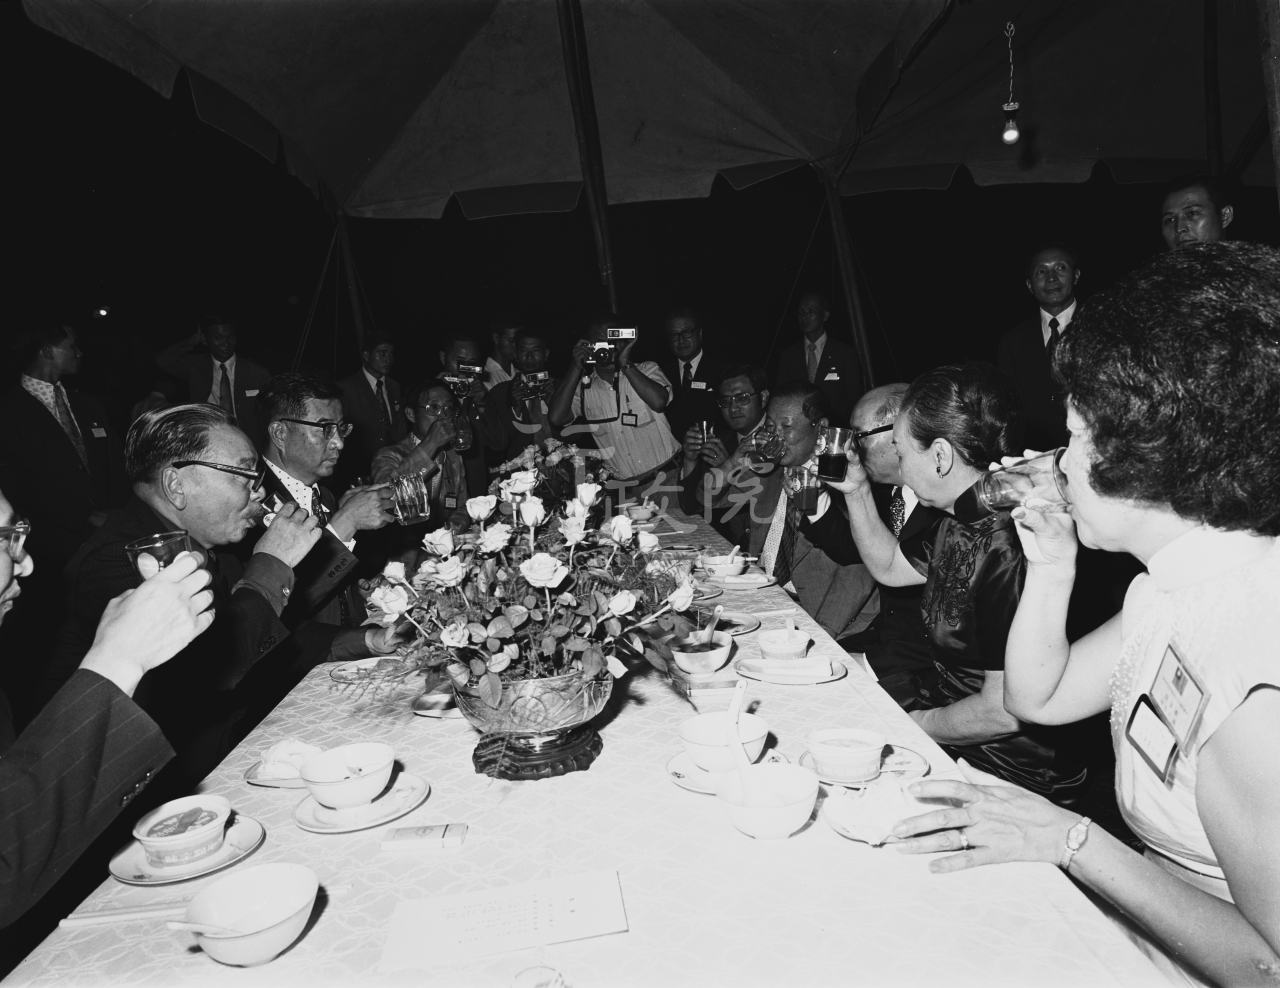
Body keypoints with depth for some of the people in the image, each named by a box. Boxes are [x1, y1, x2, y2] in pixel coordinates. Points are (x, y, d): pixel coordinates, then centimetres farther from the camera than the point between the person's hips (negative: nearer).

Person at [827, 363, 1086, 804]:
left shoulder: (1008, 549, -28)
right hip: (941, 707, 9)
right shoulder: (956, 523, 3)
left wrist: (916, 725, -12)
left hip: (1006, 768, -8)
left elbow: (1004, 711, -27)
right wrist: (858, 492, 10)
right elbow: (890, 568, 22)